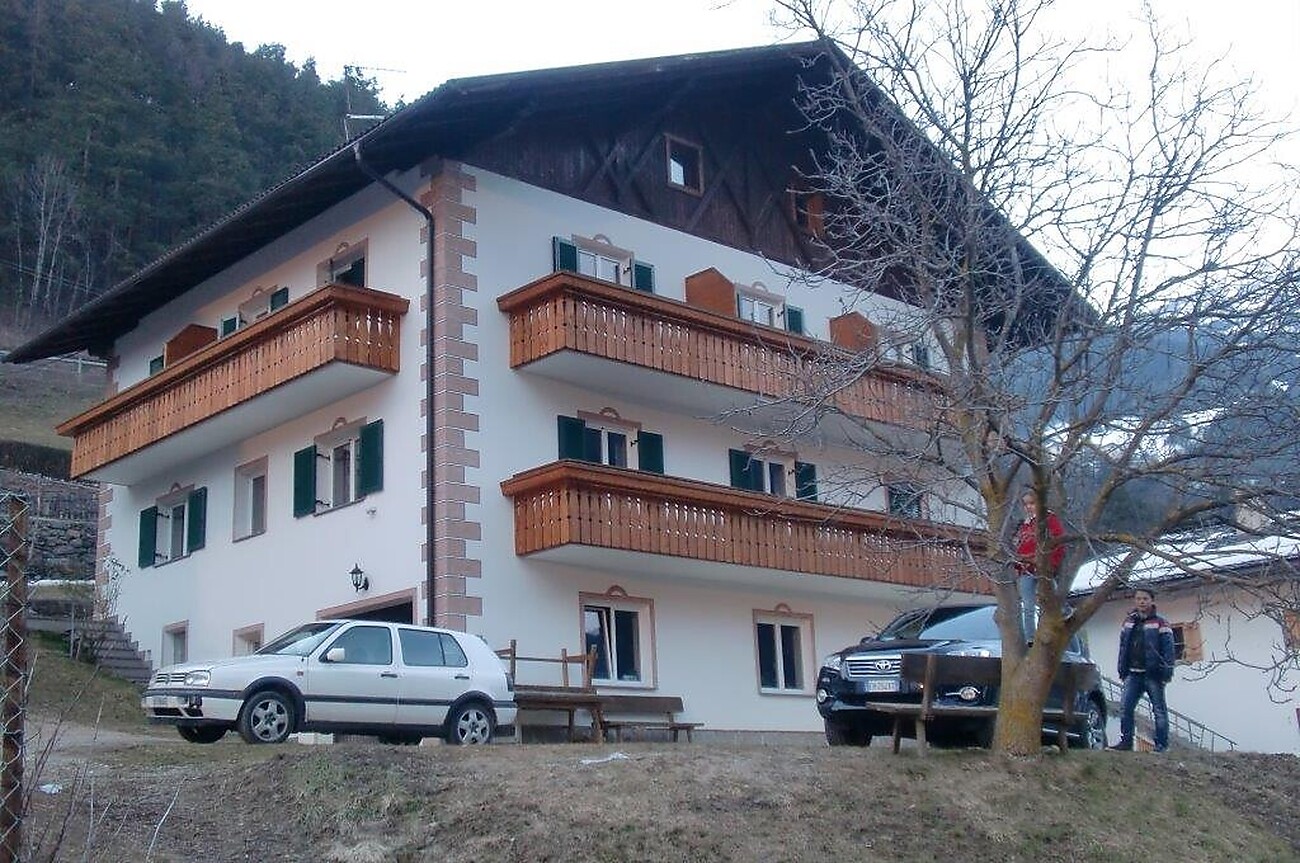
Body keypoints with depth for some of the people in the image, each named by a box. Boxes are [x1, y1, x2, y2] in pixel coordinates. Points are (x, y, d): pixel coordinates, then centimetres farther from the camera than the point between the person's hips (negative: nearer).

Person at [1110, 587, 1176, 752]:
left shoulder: (1160, 623, -3)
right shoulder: (1128, 622, 14)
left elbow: (1168, 649, -8)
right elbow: (1123, 647, 17)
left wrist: (1167, 672, -15)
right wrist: (1122, 670, 12)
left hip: (1153, 674, -5)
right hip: (1133, 674, 5)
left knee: (1159, 710, 1)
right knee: (1125, 707, -2)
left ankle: (1162, 745, 4)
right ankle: (1126, 740, 4)